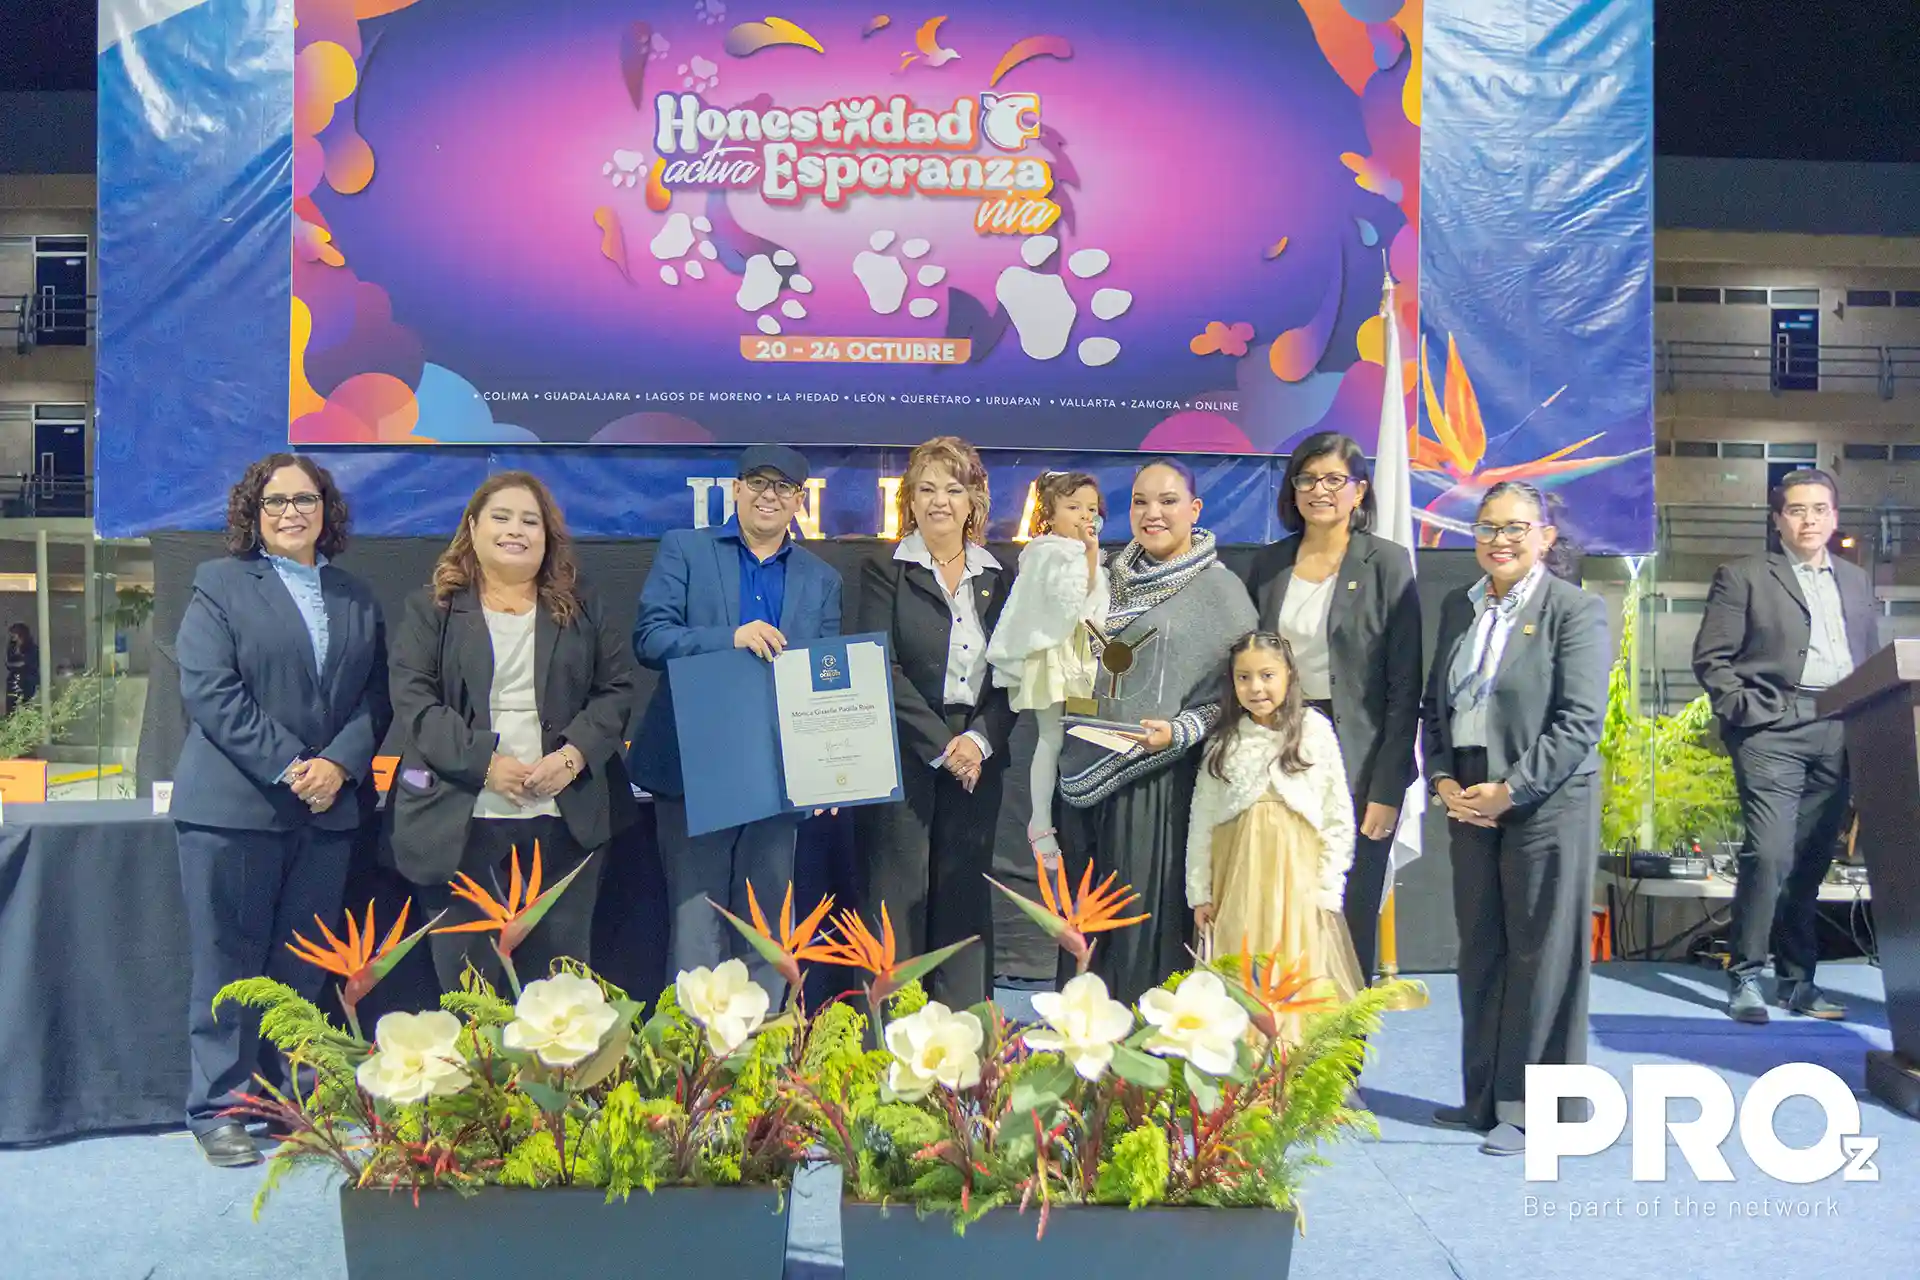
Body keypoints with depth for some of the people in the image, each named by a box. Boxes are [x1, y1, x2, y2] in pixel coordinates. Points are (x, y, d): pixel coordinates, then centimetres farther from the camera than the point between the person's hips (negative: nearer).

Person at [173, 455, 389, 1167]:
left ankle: (289, 1100, 19)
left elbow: (376, 696, 8)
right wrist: (287, 768, -15)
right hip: (234, 808, -4)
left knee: (303, 968, 9)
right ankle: (216, 1109, 13)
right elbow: (210, 690, -8)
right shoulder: (219, 584, 3)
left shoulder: (356, 597, 15)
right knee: (229, 963, 3)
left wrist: (338, 764, -9)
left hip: (329, 808, 4)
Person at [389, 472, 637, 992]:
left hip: (565, 818, 1)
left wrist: (574, 755, -10)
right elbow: (413, 698, -3)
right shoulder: (432, 608, 6)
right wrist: (484, 762, -15)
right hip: (460, 820, -1)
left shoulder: (582, 609, 12)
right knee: (465, 982, 4)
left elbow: (616, 689, 7)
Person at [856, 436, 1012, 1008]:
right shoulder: (885, 571, 3)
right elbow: (882, 672, -6)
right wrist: (942, 745, -12)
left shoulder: (997, 578, 13)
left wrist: (980, 740, -8)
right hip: (904, 762, -3)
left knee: (965, 905, 6)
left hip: (976, 763, 3)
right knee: (898, 902, -1)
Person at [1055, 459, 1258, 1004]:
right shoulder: (1111, 579, 13)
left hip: (1161, 780, -5)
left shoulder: (1220, 590, -3)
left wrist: (1178, 731, -20)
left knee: (1150, 918, -2)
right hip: (1088, 774, 5)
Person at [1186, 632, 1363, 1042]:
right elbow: (1201, 821, 5)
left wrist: (1327, 890, -4)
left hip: (1297, 878, -1)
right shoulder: (1222, 741, 4)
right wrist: (1199, 893, 3)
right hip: (1237, 880, 2)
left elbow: (1339, 820, -1)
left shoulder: (1315, 732, -2)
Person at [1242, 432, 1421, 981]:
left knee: (1349, 920, 2)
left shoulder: (1387, 564, -3)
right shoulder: (1267, 565, 10)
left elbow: (1405, 687, -5)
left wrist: (1388, 788, -10)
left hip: (1355, 764, -3)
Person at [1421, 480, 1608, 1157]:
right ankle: (1485, 1098, 23)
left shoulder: (1575, 609, -6)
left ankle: (1532, 1109, 12)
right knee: (1480, 951, 11)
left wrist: (1510, 790, -16)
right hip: (1471, 803, 6)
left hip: (1546, 804, -6)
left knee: (1541, 954, 1)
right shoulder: (1458, 607, 12)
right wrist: (1443, 779, -1)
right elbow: (1435, 704, 14)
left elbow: (1580, 721, -13)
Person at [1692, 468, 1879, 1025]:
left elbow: (1872, 663, 20)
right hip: (1773, 733, -5)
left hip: (1839, 736, 5)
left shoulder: (1856, 581, 20)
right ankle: (1745, 978, -3)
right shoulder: (1744, 577, 4)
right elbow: (1711, 658, 0)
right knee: (1769, 854, -13)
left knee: (1811, 863, 6)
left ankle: (1796, 980, 16)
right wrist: (1747, 710, -11)